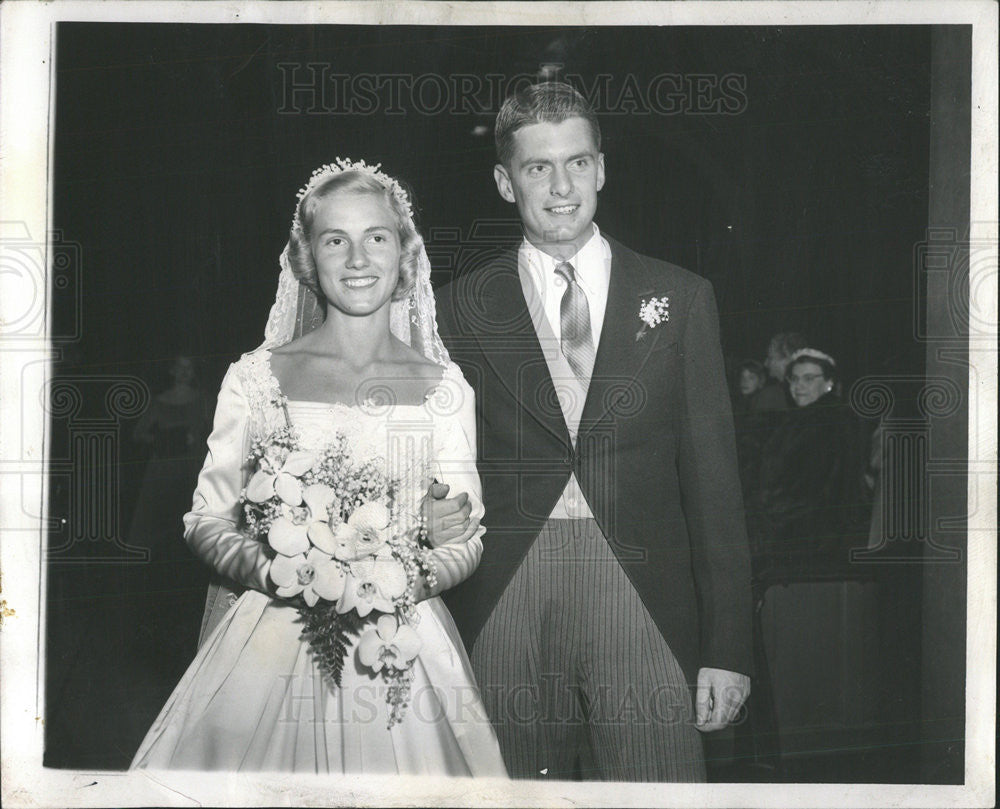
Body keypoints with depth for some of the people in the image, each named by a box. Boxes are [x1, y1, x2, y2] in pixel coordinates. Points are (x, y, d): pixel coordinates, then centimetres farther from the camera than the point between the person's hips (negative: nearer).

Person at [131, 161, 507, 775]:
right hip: (273, 634, -1)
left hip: (402, 646, 1)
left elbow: (467, 535, 6)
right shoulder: (257, 378, 0)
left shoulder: (444, 387, 3)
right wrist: (272, 573, -16)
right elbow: (207, 521, 3)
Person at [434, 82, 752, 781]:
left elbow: (713, 479, 5)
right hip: (504, 613, 0)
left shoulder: (680, 298, 7)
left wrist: (728, 647, 1)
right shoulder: (458, 311, 7)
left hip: (645, 613, 0)